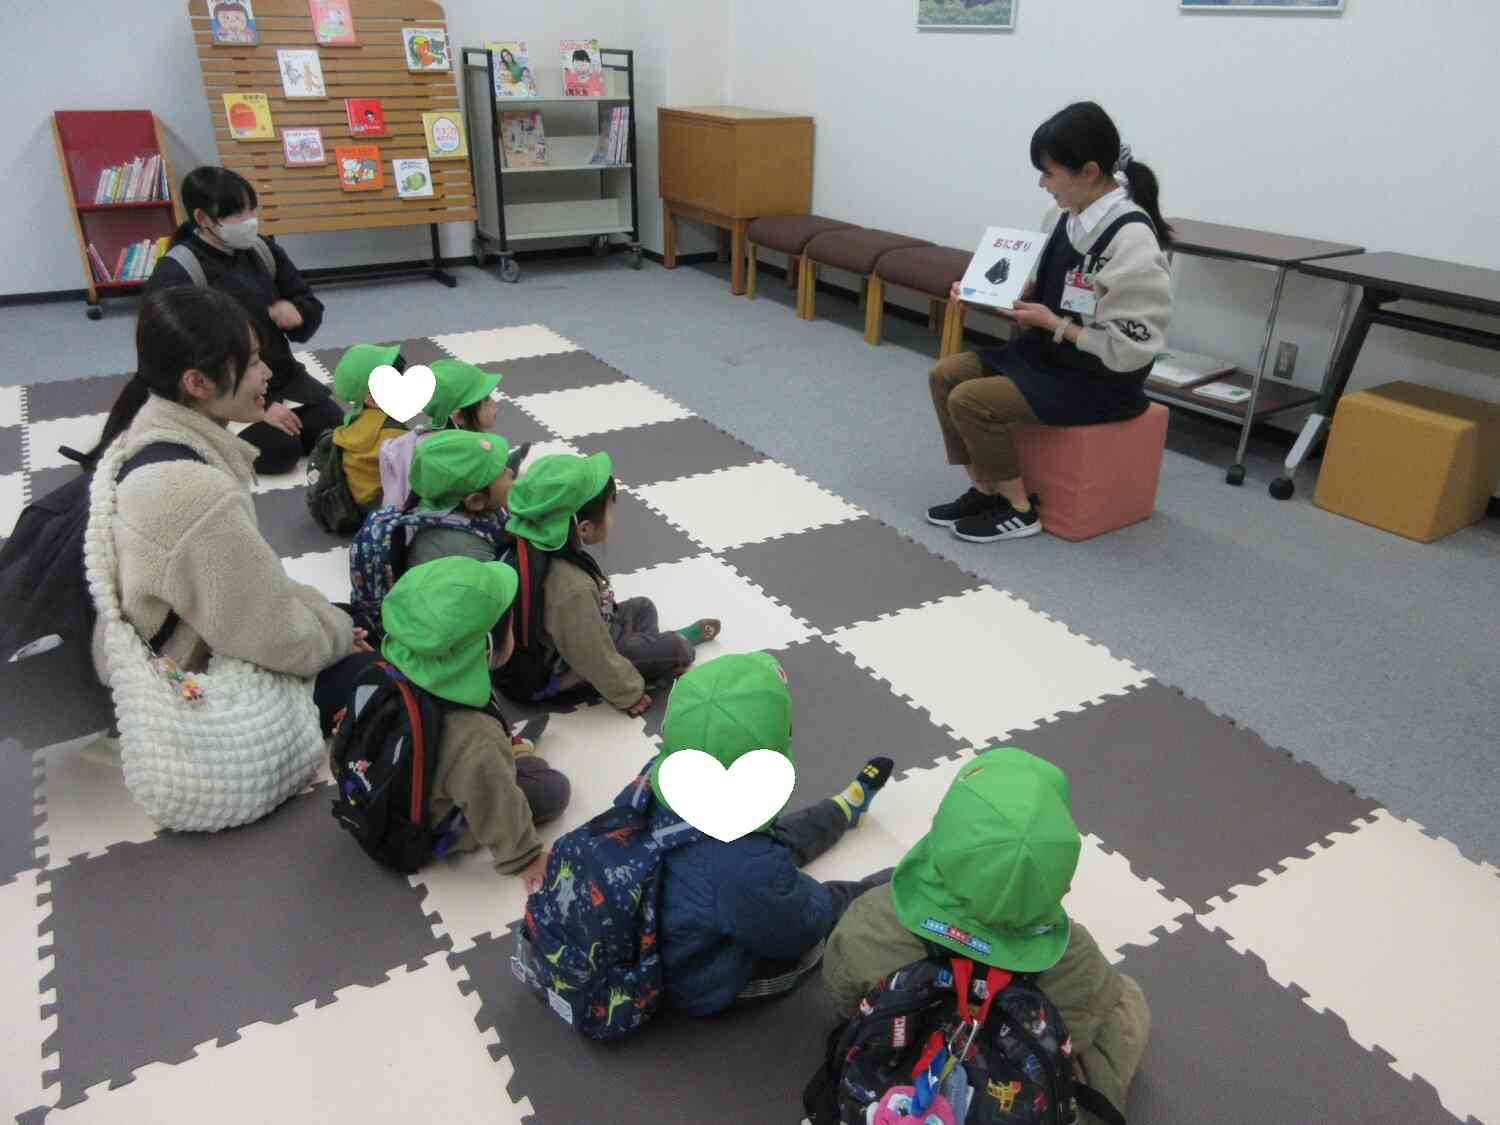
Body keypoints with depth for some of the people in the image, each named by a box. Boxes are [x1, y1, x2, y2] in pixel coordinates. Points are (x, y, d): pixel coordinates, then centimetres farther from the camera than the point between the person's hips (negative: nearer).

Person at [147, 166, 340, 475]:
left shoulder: (261, 250, 3)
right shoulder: (175, 276, -17)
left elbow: (310, 304, 13)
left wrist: (297, 313, -15)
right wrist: (259, 406, -26)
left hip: (280, 377, 6)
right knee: (281, 449, -24)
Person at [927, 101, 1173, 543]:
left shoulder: (1131, 241, -24)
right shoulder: (1063, 217, 0)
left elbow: (1129, 349, -23)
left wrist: (1053, 324, -21)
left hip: (1099, 380, -9)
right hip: (1047, 353, 9)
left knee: (970, 400, -20)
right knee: (945, 374, 1)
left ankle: (1018, 508, -2)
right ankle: (984, 489, 10)